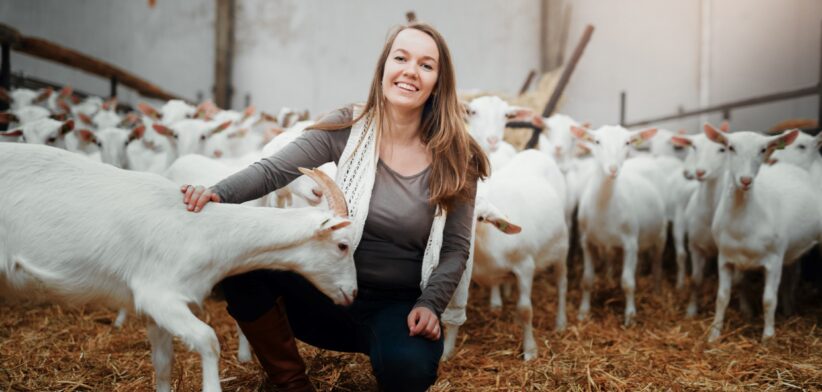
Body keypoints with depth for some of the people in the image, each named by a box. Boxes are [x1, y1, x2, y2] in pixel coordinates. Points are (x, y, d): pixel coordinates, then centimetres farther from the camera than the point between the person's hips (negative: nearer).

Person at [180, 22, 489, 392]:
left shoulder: (455, 159, -5)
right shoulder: (348, 127, -6)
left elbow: (455, 248, -2)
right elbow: (272, 170, -13)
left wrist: (430, 304, -17)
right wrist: (219, 192, -32)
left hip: (400, 304, -1)